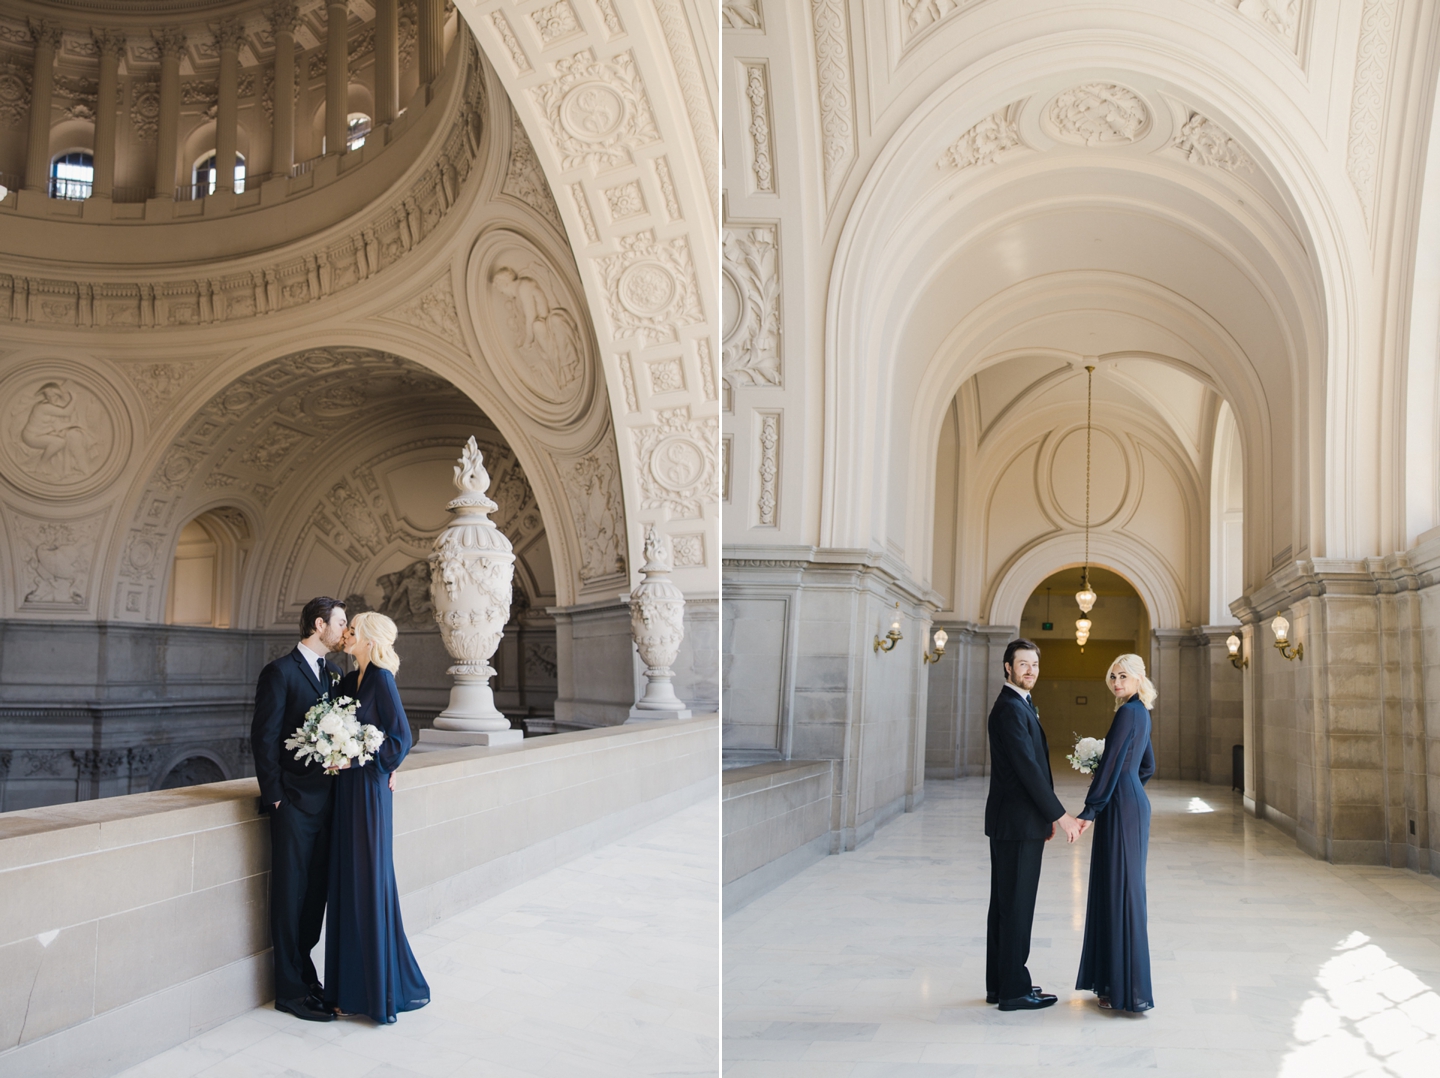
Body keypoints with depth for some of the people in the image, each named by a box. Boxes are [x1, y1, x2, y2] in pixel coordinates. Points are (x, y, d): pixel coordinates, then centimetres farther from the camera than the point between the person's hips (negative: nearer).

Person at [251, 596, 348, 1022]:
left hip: (326, 799, 7)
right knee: (290, 894, 3)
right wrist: (274, 795, -12)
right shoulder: (281, 672, -10)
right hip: (294, 801, -7)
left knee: (315, 891, 14)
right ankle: (290, 990, 12)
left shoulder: (333, 672, 12)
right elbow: (264, 738, -12)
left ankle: (305, 974, 27)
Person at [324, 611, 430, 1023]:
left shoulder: (381, 679, -12)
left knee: (371, 883, -2)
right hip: (347, 790, 8)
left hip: (369, 791, -8)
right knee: (347, 884, 10)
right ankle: (353, 985, 19)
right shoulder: (350, 680, 12)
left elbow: (401, 737, -17)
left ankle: (384, 989, 9)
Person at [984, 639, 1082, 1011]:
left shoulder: (1021, 705, 16)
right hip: (1017, 823, -11)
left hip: (1015, 821, 11)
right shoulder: (1010, 708, -16)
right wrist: (1060, 816, -17)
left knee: (1006, 903, 14)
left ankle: (1000, 984, 23)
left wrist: (1046, 815, 15)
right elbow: (1027, 768, -21)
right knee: (1016, 904, -3)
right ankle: (1013, 990, 4)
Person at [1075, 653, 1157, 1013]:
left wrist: (1089, 810, -17)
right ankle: (1115, 980, 21)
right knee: (1118, 887, 14)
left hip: (1121, 807, -10)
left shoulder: (1128, 712, -15)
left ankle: (1128, 990, -1)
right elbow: (1147, 767, 23)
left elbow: (1111, 762, -18)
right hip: (1134, 801, 10)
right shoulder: (1141, 713, 15)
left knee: (1121, 889, -6)